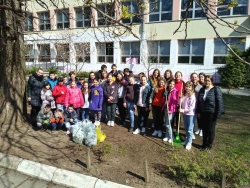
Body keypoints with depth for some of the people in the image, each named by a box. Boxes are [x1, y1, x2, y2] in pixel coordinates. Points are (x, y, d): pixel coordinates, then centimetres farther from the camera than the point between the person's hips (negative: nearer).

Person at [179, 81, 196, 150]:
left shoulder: (192, 96, -14)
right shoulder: (184, 95, 7)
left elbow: (192, 107, -18)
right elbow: (181, 104, 9)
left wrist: (183, 110, -18)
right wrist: (180, 99, -9)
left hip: (190, 114, -7)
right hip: (184, 113, 7)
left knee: (190, 129, 1)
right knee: (186, 128, 17)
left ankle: (189, 142, 11)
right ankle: (187, 139, 32)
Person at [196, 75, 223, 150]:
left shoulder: (216, 90, -10)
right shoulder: (202, 90, 7)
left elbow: (219, 103, -12)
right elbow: (198, 101, 12)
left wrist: (217, 114, -14)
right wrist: (198, 112, 8)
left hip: (212, 114, -5)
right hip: (203, 113, 5)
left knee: (211, 130, 9)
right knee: (204, 129, 14)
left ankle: (209, 144, 26)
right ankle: (204, 144, 28)